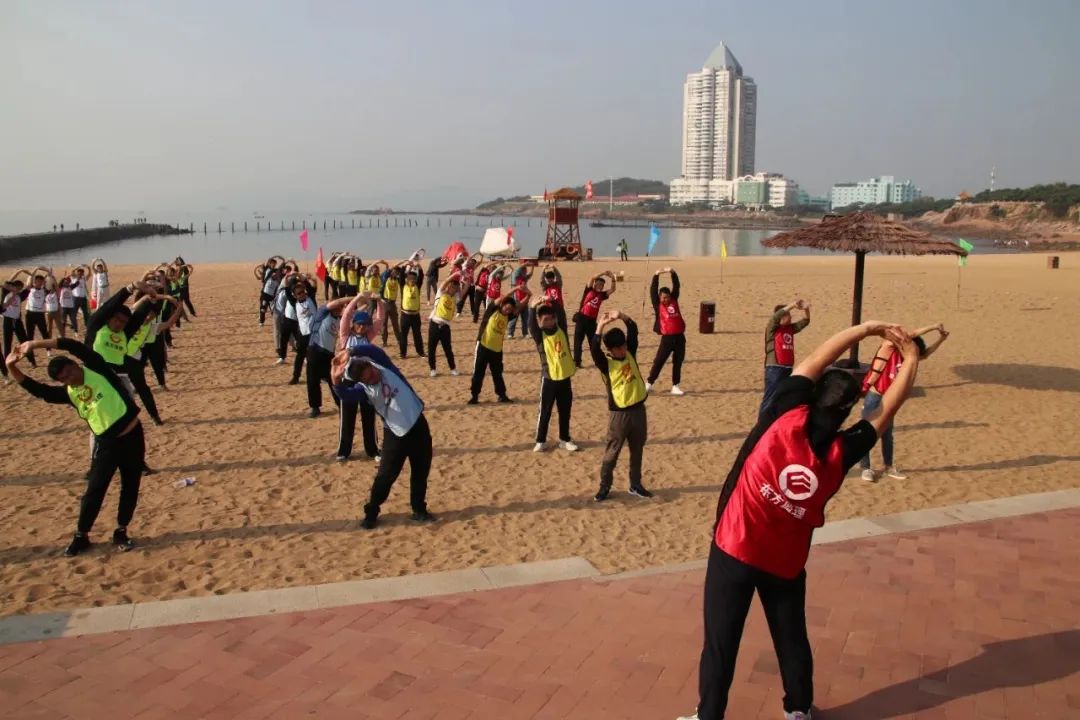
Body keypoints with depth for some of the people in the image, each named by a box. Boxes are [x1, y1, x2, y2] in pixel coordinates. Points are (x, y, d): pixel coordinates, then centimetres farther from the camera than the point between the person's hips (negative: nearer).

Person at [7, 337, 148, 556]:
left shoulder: (96, 368, -7)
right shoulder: (68, 393, 2)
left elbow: (75, 346, -20)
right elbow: (36, 389, -6)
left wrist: (36, 344, -21)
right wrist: (11, 367, -16)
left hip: (132, 435, -2)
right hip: (107, 443, 2)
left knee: (130, 487, 6)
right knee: (94, 490, 1)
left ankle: (121, 532, 22)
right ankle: (81, 536, 17)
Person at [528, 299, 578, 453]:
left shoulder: (561, 329, 1)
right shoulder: (539, 335, -6)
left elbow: (562, 315, -12)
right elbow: (532, 325, -23)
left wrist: (553, 303, -26)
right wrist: (534, 307, -35)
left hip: (565, 376, 3)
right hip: (549, 377, -3)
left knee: (565, 411, 12)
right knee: (545, 411, 5)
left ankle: (564, 439, 25)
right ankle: (540, 441, 17)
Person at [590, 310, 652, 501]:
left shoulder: (630, 354, 3)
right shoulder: (606, 364, -11)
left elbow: (633, 330, -5)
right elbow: (594, 349, -29)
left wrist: (620, 316, -19)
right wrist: (601, 326, -31)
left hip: (638, 410, 5)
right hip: (620, 414, -5)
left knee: (637, 450, 15)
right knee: (612, 452, 4)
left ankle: (635, 484, 28)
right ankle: (605, 486, 17)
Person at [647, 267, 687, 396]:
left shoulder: (674, 301, 8)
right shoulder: (658, 305, 0)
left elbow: (676, 286, 5)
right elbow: (653, 291, -6)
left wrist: (672, 273, -7)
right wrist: (656, 276, -11)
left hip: (679, 337, 3)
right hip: (667, 338, -3)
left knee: (678, 363, 8)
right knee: (659, 361, 0)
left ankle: (675, 386, 16)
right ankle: (649, 383, 9)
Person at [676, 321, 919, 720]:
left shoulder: (786, 416, -13)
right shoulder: (842, 452, -8)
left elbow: (815, 361, -2)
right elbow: (885, 411, 4)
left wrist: (868, 328, 5)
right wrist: (911, 358, 13)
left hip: (734, 550, -2)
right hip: (785, 563, 2)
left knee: (720, 642, 7)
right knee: (792, 639, 23)